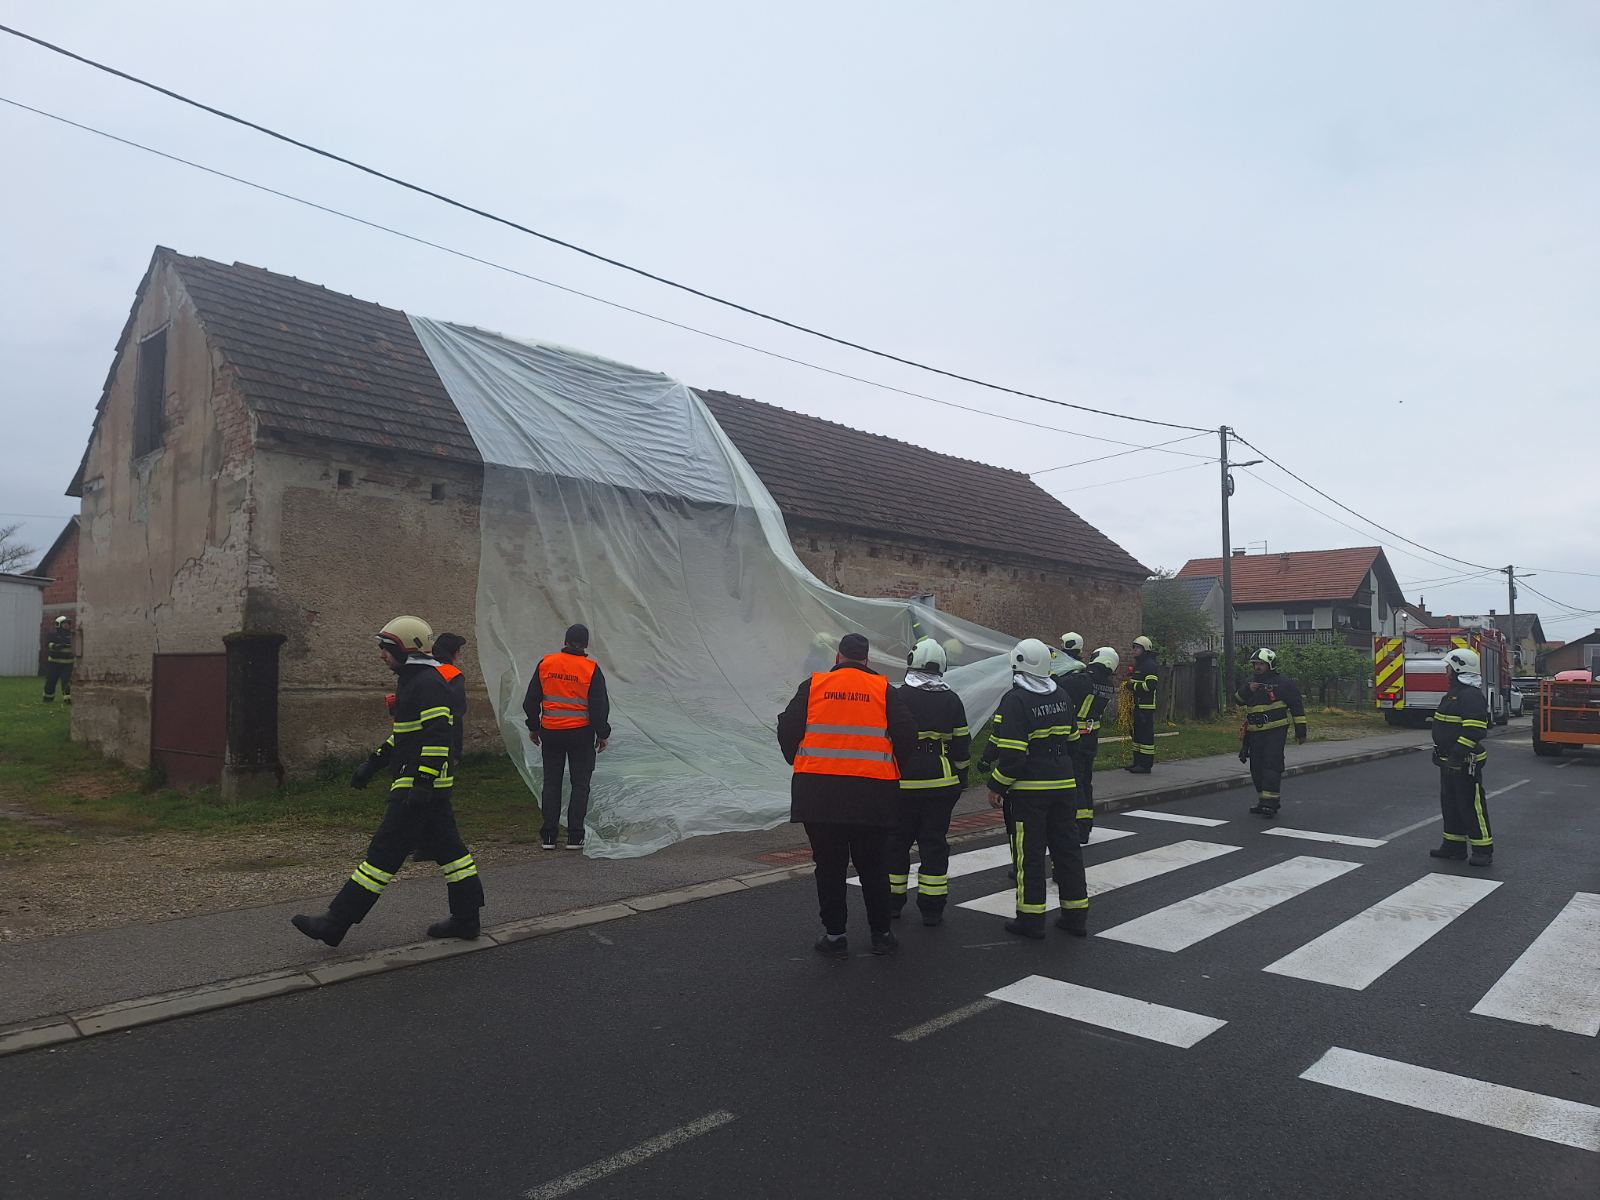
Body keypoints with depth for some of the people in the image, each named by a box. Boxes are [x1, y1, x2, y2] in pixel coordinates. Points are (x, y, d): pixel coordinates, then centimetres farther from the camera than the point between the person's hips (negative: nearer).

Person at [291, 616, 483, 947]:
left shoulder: (428, 684, -17)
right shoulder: (412, 681, 17)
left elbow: (438, 738, -24)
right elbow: (404, 734, 26)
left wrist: (421, 784, -27)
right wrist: (372, 764, 25)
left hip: (420, 784, -11)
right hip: (430, 787, 11)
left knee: (384, 853, -3)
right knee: (447, 848, 12)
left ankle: (335, 924, 4)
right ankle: (466, 919, 18)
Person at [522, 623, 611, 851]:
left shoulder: (545, 664, 0)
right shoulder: (591, 669, -9)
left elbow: (531, 700, 6)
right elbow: (600, 706, -8)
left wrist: (533, 727, 18)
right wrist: (603, 734, 2)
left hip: (550, 733, 3)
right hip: (581, 733, -3)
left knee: (551, 782, 12)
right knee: (580, 784, 7)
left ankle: (548, 837, 12)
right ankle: (574, 837, 6)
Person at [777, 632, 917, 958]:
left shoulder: (813, 686, 2)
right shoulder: (883, 689, 3)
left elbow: (788, 729, 2)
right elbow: (906, 734, 0)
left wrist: (799, 764, 19)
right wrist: (894, 770, 17)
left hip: (819, 791, 0)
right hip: (872, 793, 1)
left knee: (829, 866, 9)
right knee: (873, 866, 13)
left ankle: (834, 935, 14)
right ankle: (881, 934, 20)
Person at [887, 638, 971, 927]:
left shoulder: (896, 697, -7)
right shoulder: (951, 700, 2)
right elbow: (962, 745, 5)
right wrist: (961, 779, 16)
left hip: (903, 783, -2)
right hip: (942, 783, 2)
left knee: (897, 841, 11)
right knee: (934, 843, 7)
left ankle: (892, 902, 19)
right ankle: (932, 908, 9)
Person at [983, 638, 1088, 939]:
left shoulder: (1015, 700, -15)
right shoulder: (1061, 697, 9)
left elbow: (1011, 753, -19)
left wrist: (997, 786, -10)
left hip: (1029, 789, -7)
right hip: (1063, 785, 7)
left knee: (1029, 853, 2)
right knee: (1067, 848, 13)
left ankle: (1031, 918, 8)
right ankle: (1076, 915, 20)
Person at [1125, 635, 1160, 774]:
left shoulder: (1150, 665, -12)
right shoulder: (1138, 665, 20)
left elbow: (1150, 685, -21)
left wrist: (1133, 685, -14)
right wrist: (1131, 683, 14)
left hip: (1147, 706, -10)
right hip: (1138, 705, 10)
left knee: (1146, 734, -8)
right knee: (1137, 732, 14)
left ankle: (1146, 764, -7)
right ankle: (1138, 761, 21)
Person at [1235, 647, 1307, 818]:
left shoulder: (1283, 683, -2)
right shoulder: (1249, 682, 16)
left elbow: (1297, 706, 0)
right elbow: (1237, 699, 8)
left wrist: (1300, 730, -2)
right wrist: (1247, 690, -12)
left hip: (1275, 732, -6)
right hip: (1254, 733, 6)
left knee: (1272, 765, -13)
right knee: (1257, 768, 8)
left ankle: (1270, 802, -14)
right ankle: (1262, 802, 18)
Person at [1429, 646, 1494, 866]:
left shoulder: (1471, 696, -18)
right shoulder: (1453, 693, 15)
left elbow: (1475, 731, -26)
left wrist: (1458, 754, -29)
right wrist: (1439, 751, 24)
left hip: (1465, 763, -11)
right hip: (1449, 762, 11)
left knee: (1471, 806, -4)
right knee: (1450, 804, 16)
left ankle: (1483, 850, 3)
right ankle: (1454, 846, 24)